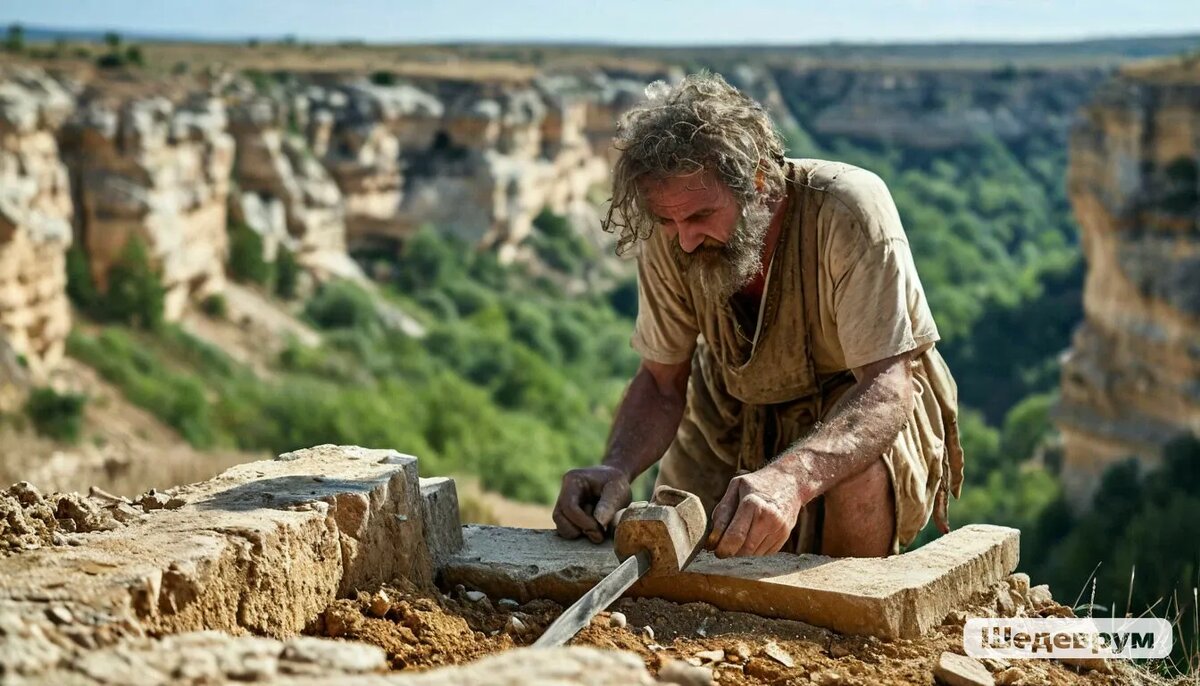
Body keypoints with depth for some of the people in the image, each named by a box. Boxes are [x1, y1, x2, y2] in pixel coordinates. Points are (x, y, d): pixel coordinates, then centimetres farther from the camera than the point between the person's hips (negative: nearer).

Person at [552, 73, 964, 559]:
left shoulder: (849, 209, -32)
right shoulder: (669, 236, -19)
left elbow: (887, 385, -35)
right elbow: (661, 383, -10)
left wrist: (792, 477, -53)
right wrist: (616, 468, -32)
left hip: (864, 401, -3)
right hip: (737, 412, 4)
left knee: (860, 472, -35)